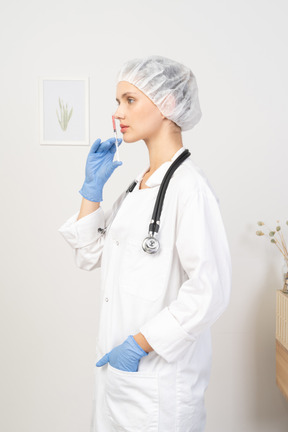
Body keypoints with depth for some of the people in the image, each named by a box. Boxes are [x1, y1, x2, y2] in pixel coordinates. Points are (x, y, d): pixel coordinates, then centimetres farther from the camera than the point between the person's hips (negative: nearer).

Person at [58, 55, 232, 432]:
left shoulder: (189, 187, -18)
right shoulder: (138, 183, 8)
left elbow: (209, 292, -24)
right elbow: (89, 255, 11)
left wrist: (139, 344, -18)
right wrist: (92, 186, 3)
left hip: (159, 372, -8)